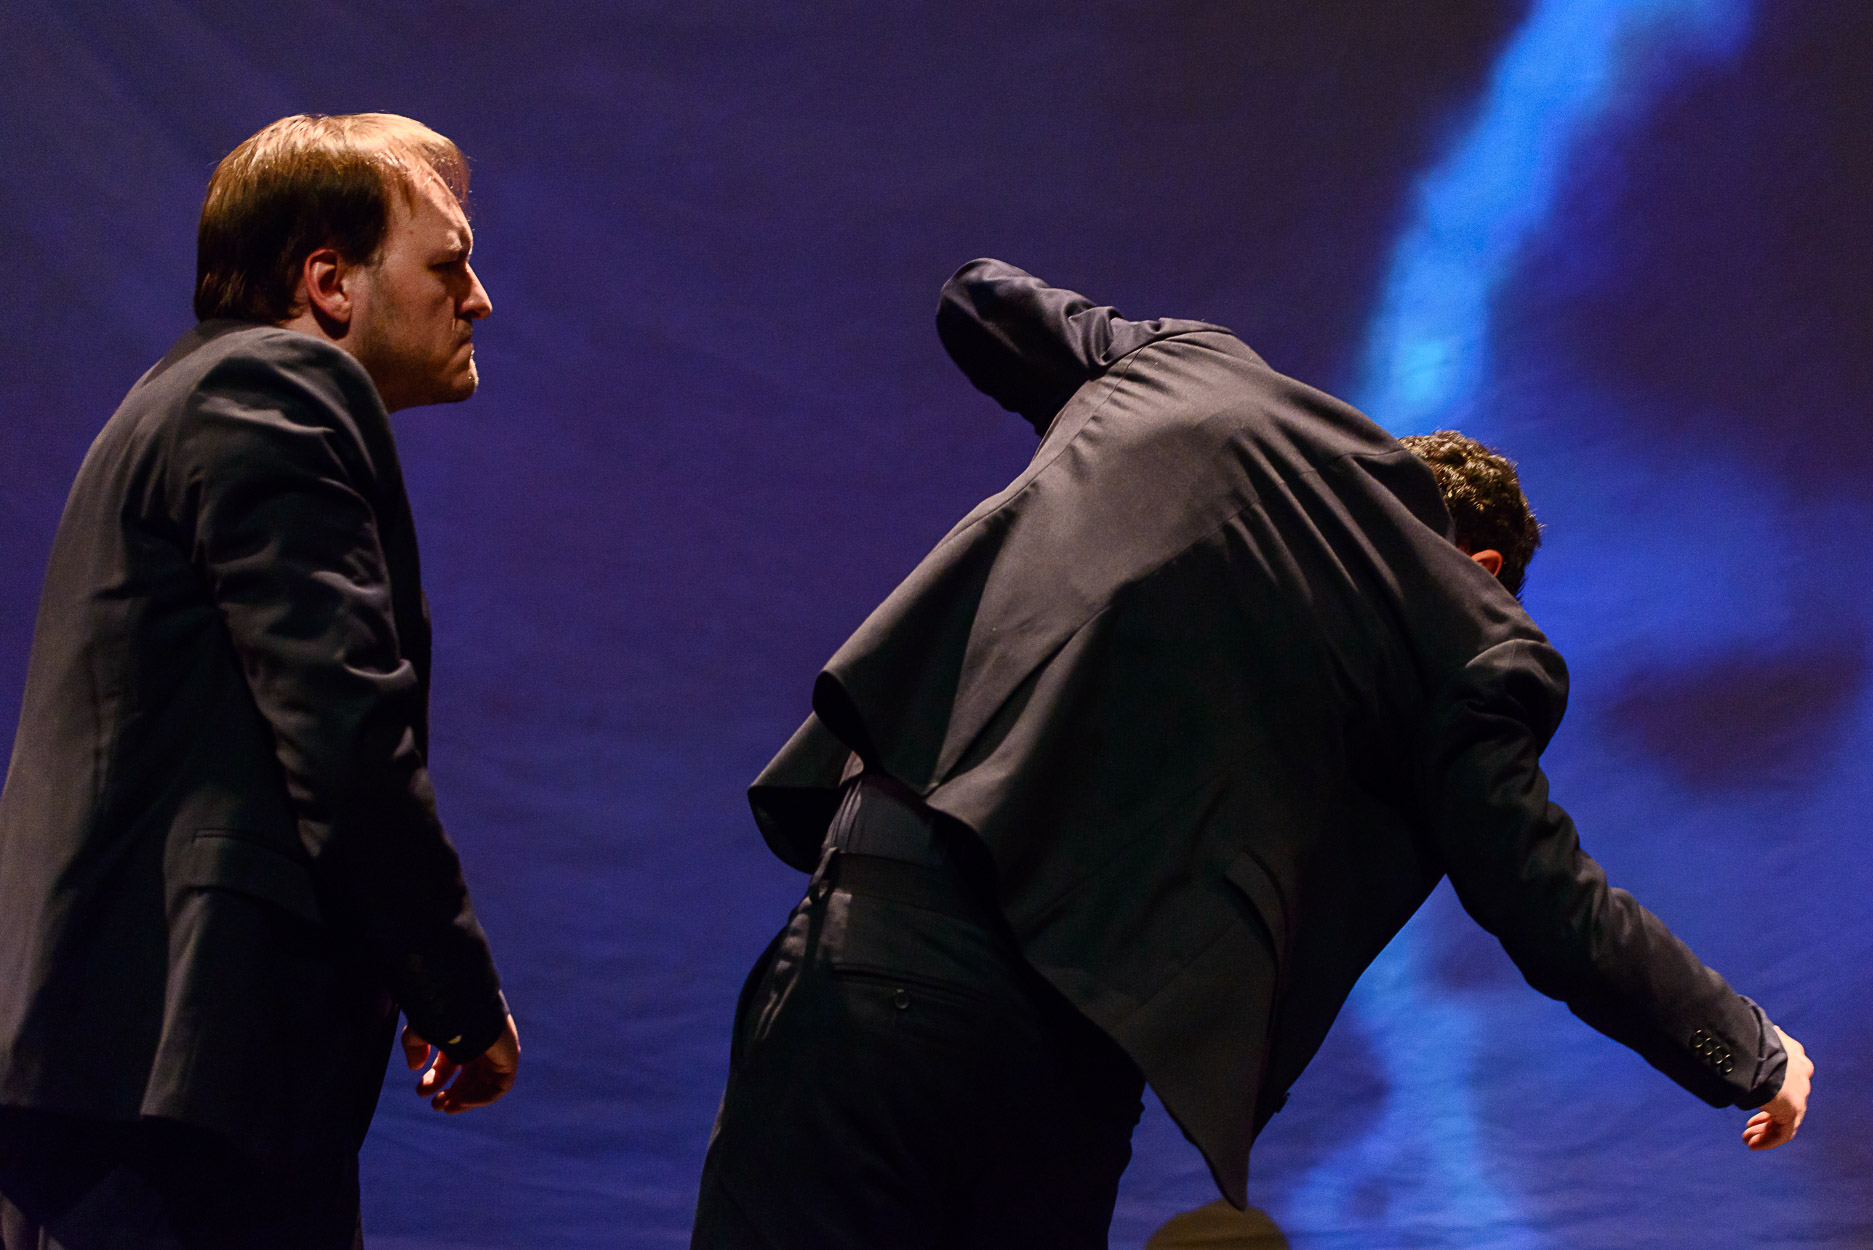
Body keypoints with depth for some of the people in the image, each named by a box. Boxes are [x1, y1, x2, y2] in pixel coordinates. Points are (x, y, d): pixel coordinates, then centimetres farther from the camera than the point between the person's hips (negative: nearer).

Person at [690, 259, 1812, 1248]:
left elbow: (978, 301, 32)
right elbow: (1554, 917, 10)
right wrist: (1753, 1052, 25)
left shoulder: (1192, 364, 17)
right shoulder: (1469, 639, 11)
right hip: (1078, 1052, 0)